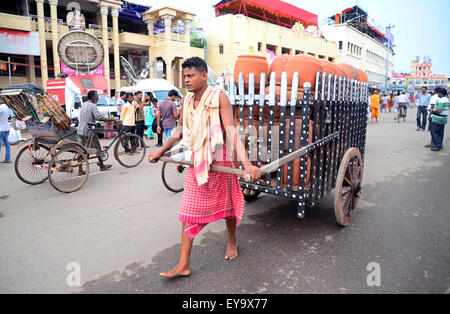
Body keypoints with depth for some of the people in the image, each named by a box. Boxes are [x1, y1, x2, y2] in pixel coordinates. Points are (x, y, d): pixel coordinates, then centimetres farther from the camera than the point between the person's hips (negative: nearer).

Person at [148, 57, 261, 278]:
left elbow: (231, 131, -23)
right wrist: (161, 152, 25)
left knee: (226, 204, 14)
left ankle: (232, 240, 43)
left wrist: (246, 164, -34)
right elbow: (180, 131, 18)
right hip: (196, 160, 5)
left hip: (218, 159, -5)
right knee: (189, 210, 4)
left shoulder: (218, 97, -14)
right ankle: (183, 265, 13)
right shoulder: (187, 101, 4)